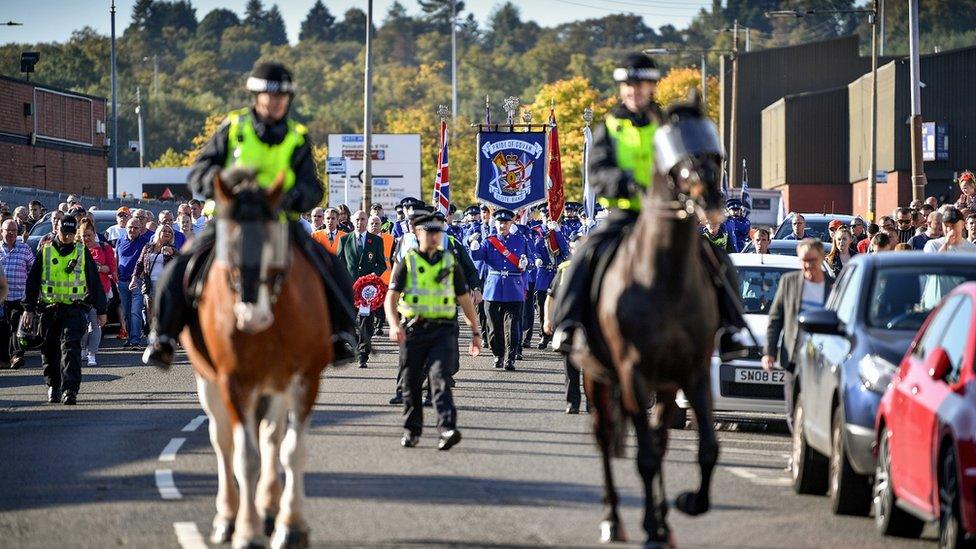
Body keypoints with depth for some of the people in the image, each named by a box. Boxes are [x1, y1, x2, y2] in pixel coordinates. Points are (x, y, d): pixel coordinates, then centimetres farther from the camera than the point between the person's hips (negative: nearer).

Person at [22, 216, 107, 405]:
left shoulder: (83, 253, 6)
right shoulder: (45, 252, 7)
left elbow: (95, 282, 10)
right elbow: (32, 281, 9)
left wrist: (100, 310, 9)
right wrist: (29, 308, 5)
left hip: (74, 309, -2)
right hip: (48, 309, 2)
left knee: (70, 347, -15)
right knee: (50, 351, 8)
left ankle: (70, 389, -20)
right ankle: (53, 386, 25)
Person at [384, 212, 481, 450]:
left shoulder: (450, 262, 10)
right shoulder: (407, 262, 4)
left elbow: (465, 300, 16)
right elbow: (391, 298, -3)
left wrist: (476, 332, 14)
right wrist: (394, 325, -21)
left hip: (443, 330, 0)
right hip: (413, 330, 0)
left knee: (440, 377, -17)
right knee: (411, 383, 7)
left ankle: (447, 428, -27)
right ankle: (411, 430, 23)